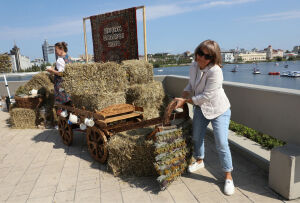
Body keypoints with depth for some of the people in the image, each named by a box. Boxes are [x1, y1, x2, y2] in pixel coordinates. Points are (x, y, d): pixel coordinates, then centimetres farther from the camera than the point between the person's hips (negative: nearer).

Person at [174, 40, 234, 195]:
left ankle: (228, 177, 16)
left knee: (221, 144, -6)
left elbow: (206, 96, -27)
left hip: (218, 110, -7)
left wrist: (185, 101, -21)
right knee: (197, 137, 19)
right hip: (200, 108, 7)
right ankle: (199, 161, 46)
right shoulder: (194, 66, -6)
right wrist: (181, 98, -5)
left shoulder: (215, 72, -29)